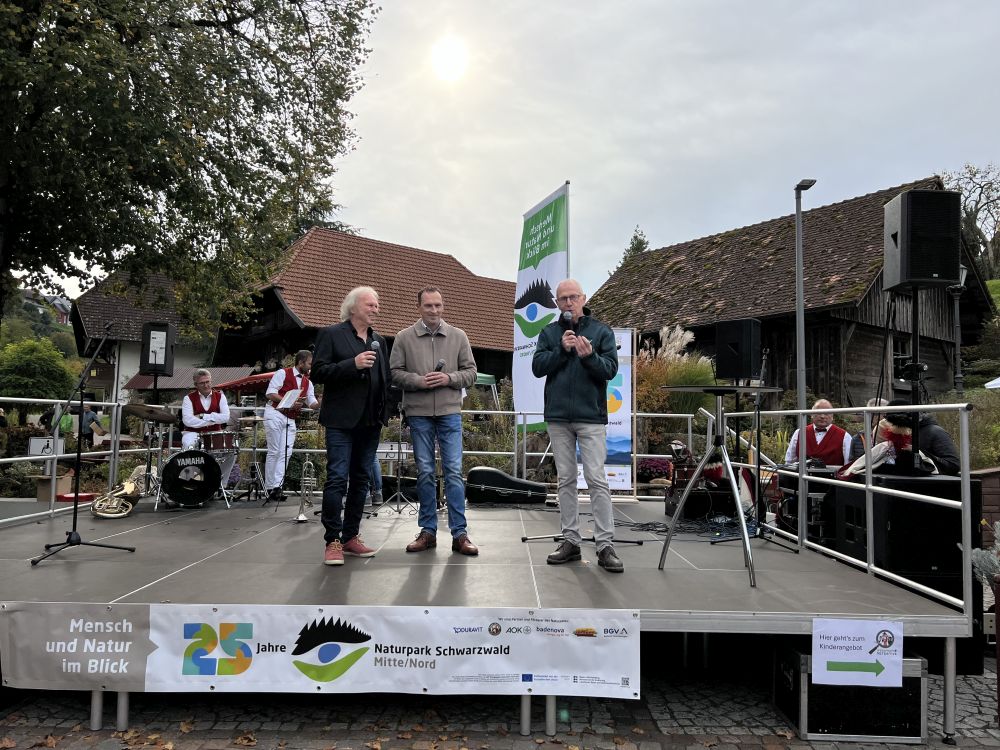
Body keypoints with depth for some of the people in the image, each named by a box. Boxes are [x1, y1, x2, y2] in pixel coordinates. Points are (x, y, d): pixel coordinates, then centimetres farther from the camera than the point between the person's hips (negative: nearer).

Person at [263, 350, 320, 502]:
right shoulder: (283, 373, -5)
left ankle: (276, 486, 0)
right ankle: (269, 488, -1)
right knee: (274, 452, -6)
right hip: (275, 414, -6)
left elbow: (312, 403, 10)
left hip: (291, 419, 6)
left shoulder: (308, 382, 14)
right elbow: (269, 393, -12)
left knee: (286, 454, -2)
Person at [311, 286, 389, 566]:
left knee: (360, 480, 10)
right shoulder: (331, 334, -1)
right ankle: (332, 541, 0)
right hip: (342, 420, -6)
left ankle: (351, 537, 18)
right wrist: (353, 364, -19)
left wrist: (386, 411, 5)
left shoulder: (379, 341, 16)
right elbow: (318, 372, -9)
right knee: (337, 478, -7)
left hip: (370, 421, 6)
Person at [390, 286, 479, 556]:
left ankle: (459, 533, 5)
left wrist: (449, 378, -12)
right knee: (425, 473, 8)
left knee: (453, 471, -1)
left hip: (449, 412, 0)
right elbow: (395, 372, 1)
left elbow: (471, 372, 6)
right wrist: (419, 381, -15)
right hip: (418, 413, 0)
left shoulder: (458, 336, 6)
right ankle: (428, 531, 18)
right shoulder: (404, 337, 3)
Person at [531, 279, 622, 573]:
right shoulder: (549, 333, 10)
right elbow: (537, 367, -1)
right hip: (558, 417, 3)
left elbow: (611, 369, -5)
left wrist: (589, 356, -22)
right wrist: (562, 349, -13)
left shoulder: (601, 331, 4)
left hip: (591, 417, -3)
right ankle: (570, 541, 15)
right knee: (566, 480, 8)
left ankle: (605, 545, -2)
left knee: (596, 479, -6)